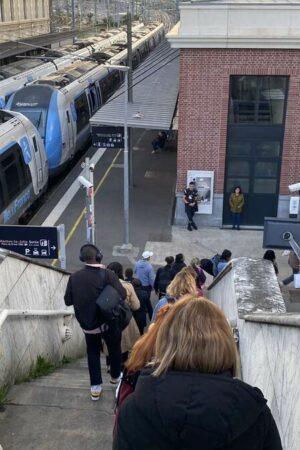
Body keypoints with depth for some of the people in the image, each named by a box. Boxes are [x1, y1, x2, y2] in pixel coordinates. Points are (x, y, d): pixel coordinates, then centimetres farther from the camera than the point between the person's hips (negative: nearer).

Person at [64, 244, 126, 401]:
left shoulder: (74, 277, -10)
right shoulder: (107, 274, -19)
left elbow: (68, 300, -3)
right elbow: (122, 295, -23)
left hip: (87, 324, 2)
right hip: (108, 322, -2)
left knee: (92, 353, 18)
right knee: (114, 348, 22)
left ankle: (95, 387, 18)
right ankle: (115, 377, 40)